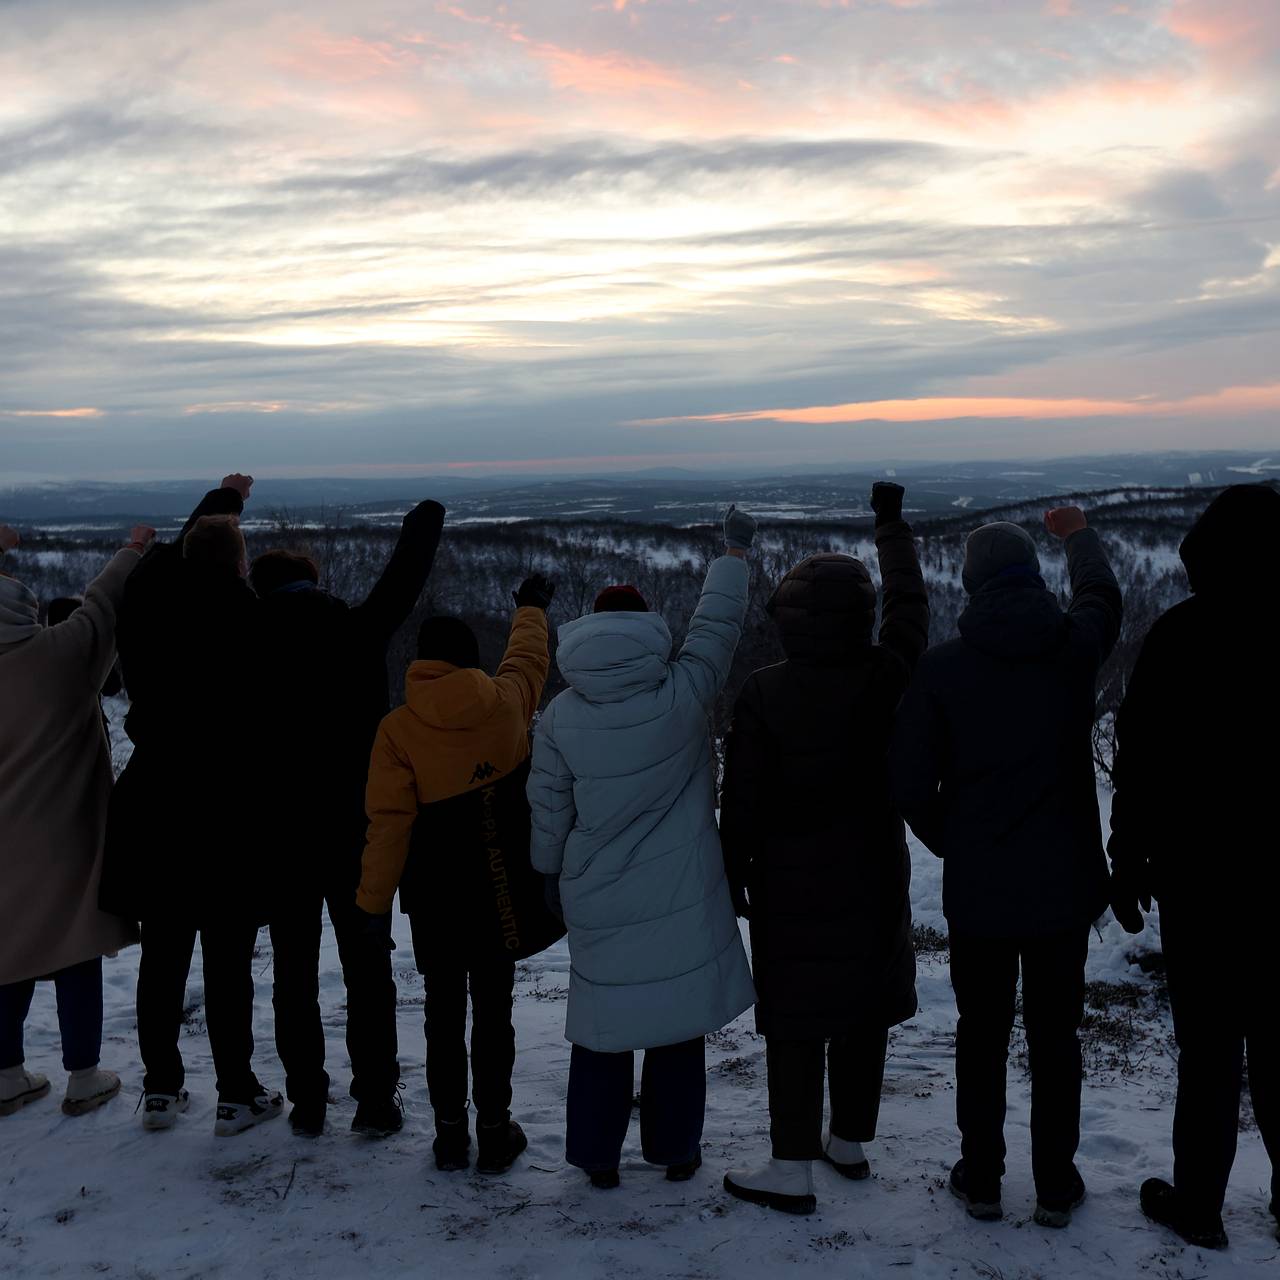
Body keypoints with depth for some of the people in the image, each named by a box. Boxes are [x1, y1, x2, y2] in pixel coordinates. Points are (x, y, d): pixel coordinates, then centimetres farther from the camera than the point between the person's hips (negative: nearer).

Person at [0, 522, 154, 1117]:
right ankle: (83, 1078, 13)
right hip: (61, 838, -5)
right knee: (76, 955, 6)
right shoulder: (60, 653, -14)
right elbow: (103, 602, 0)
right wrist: (133, 551, 17)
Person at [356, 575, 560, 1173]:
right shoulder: (504, 701, -5)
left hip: (435, 896, 0)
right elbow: (528, 659, 19)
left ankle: (450, 1134, 17)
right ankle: (495, 1132, 14)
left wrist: (373, 901, -3)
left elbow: (388, 823, -11)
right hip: (501, 890, 1)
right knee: (492, 1008, 8)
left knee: (444, 1010, 11)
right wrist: (532, 607, 38)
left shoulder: (398, 728, -9)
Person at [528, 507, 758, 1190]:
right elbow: (717, 625, 2)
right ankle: (674, 1149, 24)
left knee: (602, 1031, 13)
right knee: (678, 1028, 12)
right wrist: (734, 550, 15)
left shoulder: (560, 718, -6)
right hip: (683, 902, -1)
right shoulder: (681, 698, -12)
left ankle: (597, 1156, 22)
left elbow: (549, 813, 1)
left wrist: (551, 876, 16)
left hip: (597, 904, 1)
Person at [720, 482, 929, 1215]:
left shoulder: (764, 695, -14)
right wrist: (893, 527, 23)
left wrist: (736, 876, 1)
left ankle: (794, 1169, 5)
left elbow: (743, 799, -11)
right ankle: (851, 1142, 30)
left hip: (791, 885, -3)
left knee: (795, 1024, 3)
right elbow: (911, 607, 10)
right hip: (873, 879, 3)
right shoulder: (885, 679, -8)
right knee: (865, 1015, 16)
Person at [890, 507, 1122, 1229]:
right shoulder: (1075, 646, -6)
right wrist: (1079, 532, 37)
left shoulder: (943, 667, -10)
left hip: (978, 890, 0)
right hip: (1066, 884, 1)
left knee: (982, 1035, 14)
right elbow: (1103, 595, 18)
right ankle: (1056, 1185, 23)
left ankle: (981, 1178, 24)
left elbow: (911, 782, -9)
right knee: (1056, 1038, 13)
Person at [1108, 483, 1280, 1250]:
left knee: (1210, 1046, 5)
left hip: (1201, 874, -3)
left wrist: (1129, 863, -2)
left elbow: (1142, 762, -11)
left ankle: (1199, 1203, 13)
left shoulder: (1182, 635, -11)